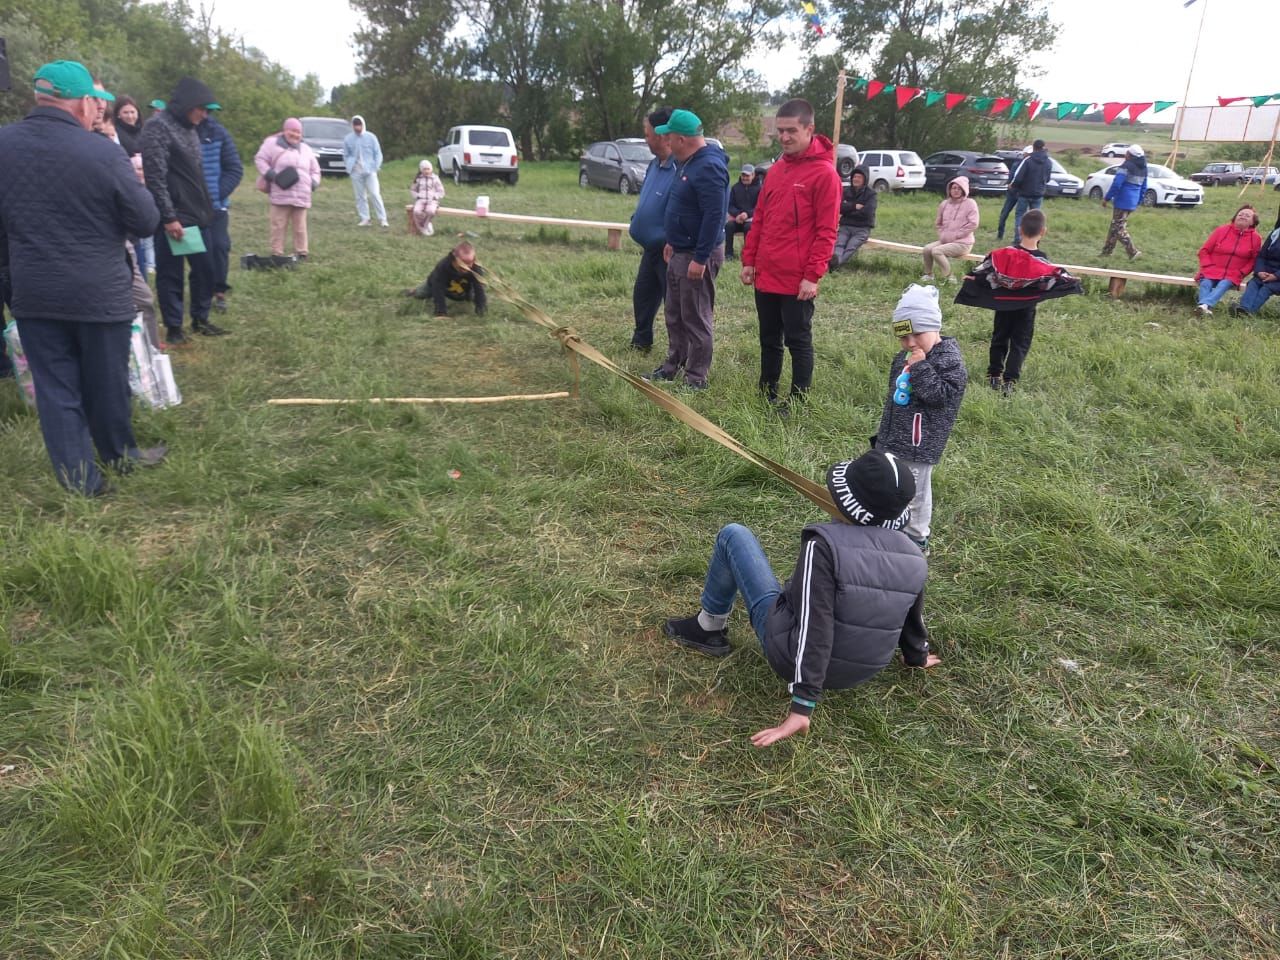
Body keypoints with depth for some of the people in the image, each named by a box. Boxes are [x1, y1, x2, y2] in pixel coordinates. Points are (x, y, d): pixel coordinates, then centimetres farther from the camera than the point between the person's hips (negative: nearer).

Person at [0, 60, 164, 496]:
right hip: (99, 292, -3)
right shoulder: (103, 153, -18)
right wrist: (134, 184, 9)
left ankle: (79, 478, 14)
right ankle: (117, 454, 34)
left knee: (55, 388, 10)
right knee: (107, 383, 15)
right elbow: (145, 222, -9)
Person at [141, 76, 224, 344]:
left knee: (205, 268, 12)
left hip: (196, 215, 8)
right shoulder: (157, 128, -13)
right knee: (171, 273, 2)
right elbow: (155, 177, -18)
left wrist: (206, 209, 17)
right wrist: (168, 217, -20)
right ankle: (173, 327, 11)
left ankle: (200, 319, 26)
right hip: (173, 218, -8)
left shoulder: (188, 129, 15)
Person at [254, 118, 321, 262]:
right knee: (278, 225, -2)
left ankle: (302, 252, 13)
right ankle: (277, 253, 5)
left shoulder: (305, 149, 20)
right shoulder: (273, 143, 5)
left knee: (300, 227, 6)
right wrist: (270, 174, -10)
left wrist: (314, 183, 8)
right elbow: (260, 159, 4)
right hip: (281, 195, -3)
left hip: (302, 197, 3)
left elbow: (315, 170, 26)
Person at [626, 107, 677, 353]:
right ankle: (641, 342, 39)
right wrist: (638, 223, 12)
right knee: (642, 295, 22)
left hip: (669, 251, -10)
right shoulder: (655, 164, 8)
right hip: (651, 248, 10)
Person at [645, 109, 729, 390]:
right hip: (680, 252, 10)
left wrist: (700, 259, -26)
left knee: (696, 319, -2)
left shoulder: (709, 167, -21)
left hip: (697, 256, -10)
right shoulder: (690, 162, 12)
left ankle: (696, 379, 7)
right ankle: (673, 365, 31)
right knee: (675, 315, 18)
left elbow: (714, 216, -26)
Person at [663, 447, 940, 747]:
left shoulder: (824, 544, -28)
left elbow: (814, 629, -33)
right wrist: (917, 656, 30)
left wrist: (802, 707, -32)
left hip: (792, 655, -6)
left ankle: (708, 628, 19)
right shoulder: (914, 559, -9)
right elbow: (913, 618, 9)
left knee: (733, 535, 0)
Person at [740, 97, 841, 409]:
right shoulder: (777, 169, 13)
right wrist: (749, 260, 10)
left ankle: (798, 403, 13)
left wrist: (813, 275, -17)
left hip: (798, 280, -7)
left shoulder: (824, 172, -9)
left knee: (798, 341, 3)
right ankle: (766, 396, 28)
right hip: (766, 276, 7)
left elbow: (826, 231, -13)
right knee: (769, 340, 16)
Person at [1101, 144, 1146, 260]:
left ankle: (1133, 252, -13)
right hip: (1132, 203, 9)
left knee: (1118, 228, -7)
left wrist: (1107, 198, -12)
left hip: (1122, 202, -9)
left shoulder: (1126, 167, -13)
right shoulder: (1143, 169, 15)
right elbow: (1143, 189, 20)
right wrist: (1137, 202, 27)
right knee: (1114, 226, 16)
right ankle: (1107, 251, 20)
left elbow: (1116, 184, -20)